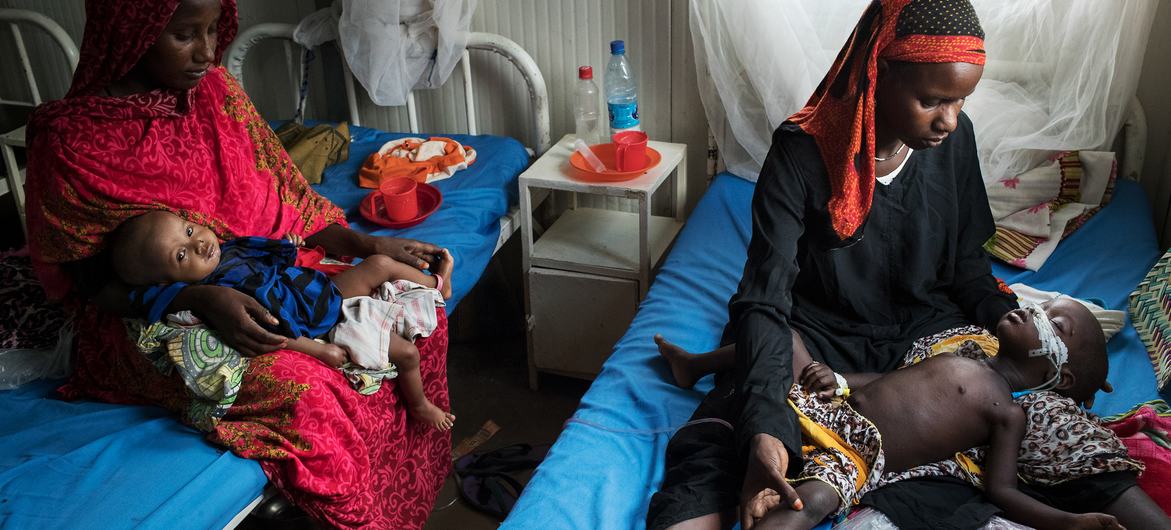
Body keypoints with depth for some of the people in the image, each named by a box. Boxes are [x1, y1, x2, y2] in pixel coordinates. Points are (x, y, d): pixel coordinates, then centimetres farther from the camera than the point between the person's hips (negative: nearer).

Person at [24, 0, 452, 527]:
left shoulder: (216, 91, 2)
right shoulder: (70, 137, -14)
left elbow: (285, 195, 7)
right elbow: (89, 281, -12)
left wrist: (367, 244, -7)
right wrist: (200, 298, -29)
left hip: (268, 276, 7)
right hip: (154, 322, -6)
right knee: (300, 388, -33)